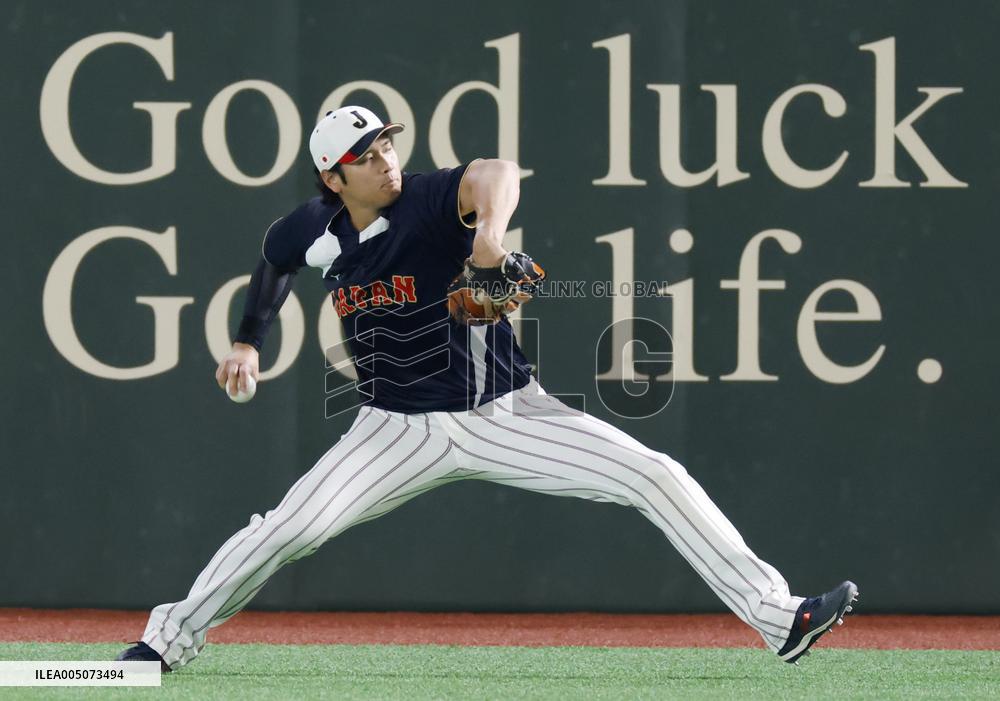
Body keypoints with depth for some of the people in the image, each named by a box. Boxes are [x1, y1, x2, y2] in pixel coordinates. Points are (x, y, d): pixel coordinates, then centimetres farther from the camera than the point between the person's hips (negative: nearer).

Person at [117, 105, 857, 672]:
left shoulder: (429, 200, -16)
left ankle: (777, 617, -10)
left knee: (657, 477, -14)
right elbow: (275, 262, 23)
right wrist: (249, 343, 20)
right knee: (289, 528, -13)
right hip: (402, 430, 2)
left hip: (506, 413, -2)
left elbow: (495, 173, -41)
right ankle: (172, 637, 7)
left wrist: (489, 232, -61)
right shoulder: (313, 232, -4)